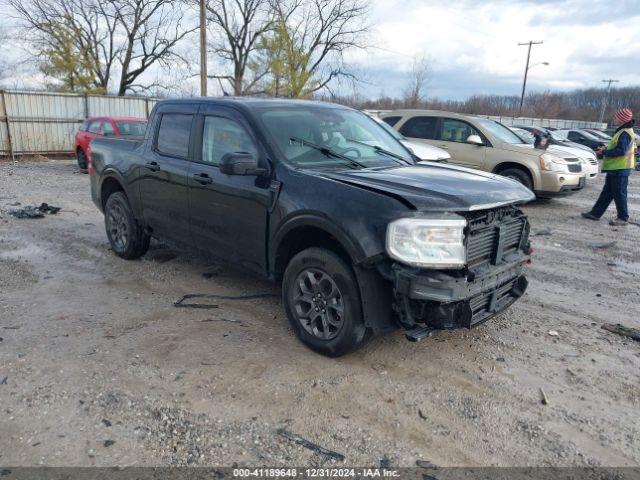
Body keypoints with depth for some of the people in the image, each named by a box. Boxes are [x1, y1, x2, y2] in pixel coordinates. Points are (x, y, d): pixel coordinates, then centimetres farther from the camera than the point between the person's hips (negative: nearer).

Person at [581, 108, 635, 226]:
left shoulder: (625, 133, -17)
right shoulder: (623, 131, 15)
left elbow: (621, 151, -24)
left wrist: (605, 152, -16)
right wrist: (605, 149, 9)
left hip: (620, 169, -11)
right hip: (615, 168, 11)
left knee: (619, 194, -3)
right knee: (607, 192, 13)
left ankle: (623, 218, 5)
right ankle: (595, 213, 19)